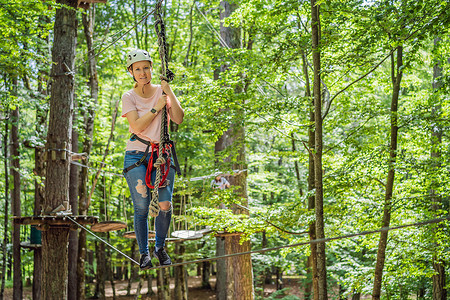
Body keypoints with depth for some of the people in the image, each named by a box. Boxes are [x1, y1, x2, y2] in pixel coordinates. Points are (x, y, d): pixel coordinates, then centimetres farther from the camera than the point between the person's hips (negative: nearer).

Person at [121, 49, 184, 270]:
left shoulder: (162, 91, 6)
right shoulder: (129, 97, 1)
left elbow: (178, 119, -7)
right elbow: (137, 126, -13)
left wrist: (169, 92, -14)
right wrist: (156, 107, -14)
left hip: (162, 153, 1)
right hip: (137, 155, -1)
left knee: (165, 205, -10)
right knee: (141, 207, -5)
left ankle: (160, 247, 14)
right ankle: (144, 253, 11)